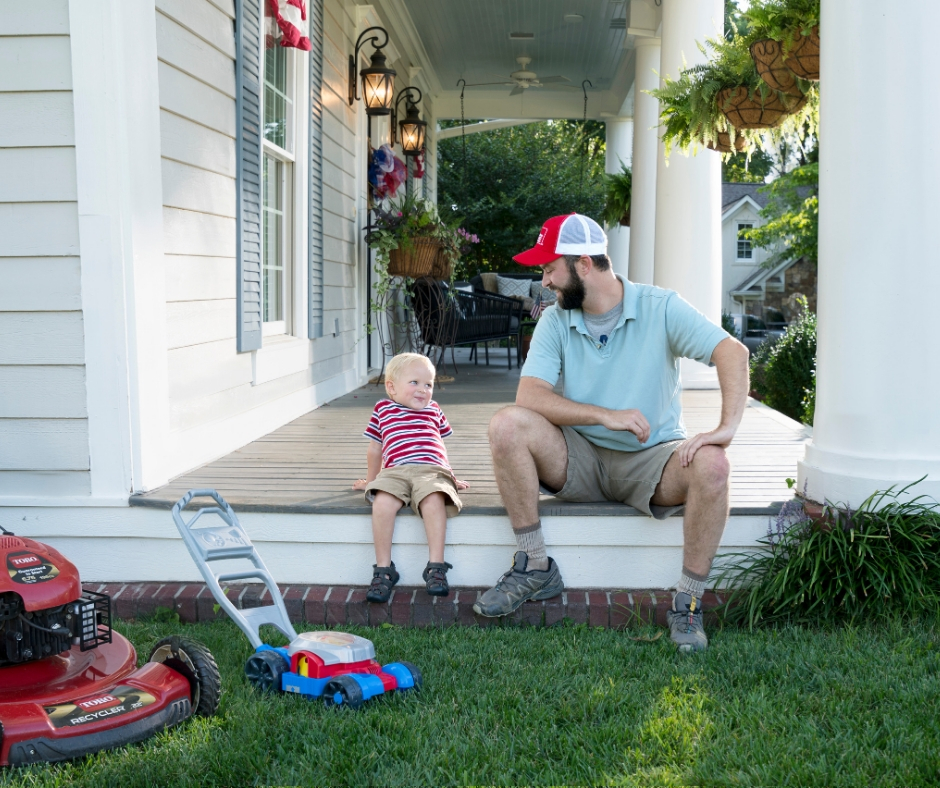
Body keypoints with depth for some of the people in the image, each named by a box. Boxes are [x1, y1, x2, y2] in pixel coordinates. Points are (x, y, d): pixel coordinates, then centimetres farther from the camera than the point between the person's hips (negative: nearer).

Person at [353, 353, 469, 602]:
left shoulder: (434, 410, 26)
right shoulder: (383, 409, 21)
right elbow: (375, 449, 29)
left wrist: (450, 477, 36)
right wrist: (370, 479, 35)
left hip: (431, 470, 1)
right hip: (395, 470, 0)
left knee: (434, 499, -35)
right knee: (382, 502, -33)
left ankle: (436, 567, -32)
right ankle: (383, 569, -24)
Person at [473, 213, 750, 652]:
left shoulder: (660, 308, -8)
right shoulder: (555, 321, -1)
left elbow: (733, 352, -20)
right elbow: (530, 395, -15)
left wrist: (726, 428, -37)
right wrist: (608, 415, -28)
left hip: (651, 459, -2)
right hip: (580, 459, 2)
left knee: (711, 466, -32)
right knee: (507, 426, -23)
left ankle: (688, 602, -17)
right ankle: (534, 568, -12)